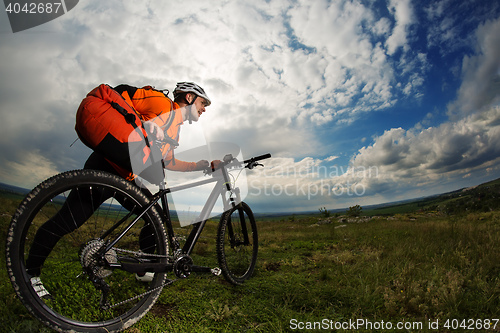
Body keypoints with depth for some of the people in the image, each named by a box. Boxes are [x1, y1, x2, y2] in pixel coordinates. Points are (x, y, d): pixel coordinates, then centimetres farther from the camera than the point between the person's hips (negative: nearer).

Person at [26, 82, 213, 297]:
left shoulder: (175, 129, 16)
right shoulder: (162, 103, -10)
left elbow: (168, 162, 19)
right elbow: (120, 93, -14)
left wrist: (204, 165, 16)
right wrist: (142, 122, -28)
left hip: (127, 178, 9)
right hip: (105, 166, -9)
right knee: (67, 222, -6)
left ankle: (146, 270, 22)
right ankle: (31, 273, 16)